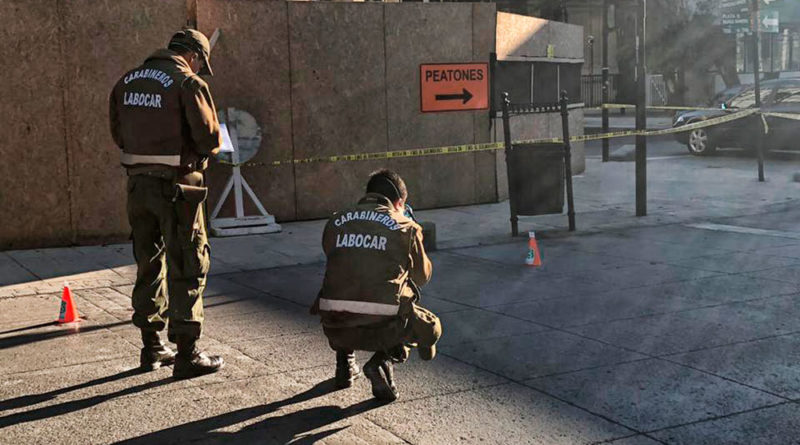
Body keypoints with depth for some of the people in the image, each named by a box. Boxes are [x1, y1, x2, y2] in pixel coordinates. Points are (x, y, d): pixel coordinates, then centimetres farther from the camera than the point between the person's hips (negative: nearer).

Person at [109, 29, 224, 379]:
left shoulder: (128, 81, 11)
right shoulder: (188, 83, -10)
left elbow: (118, 133, 15)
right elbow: (210, 138, -14)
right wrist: (203, 146, 7)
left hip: (138, 182, 7)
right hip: (175, 185, -6)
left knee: (149, 264, 17)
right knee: (187, 267, 1)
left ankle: (152, 347, 25)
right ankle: (186, 354, 2)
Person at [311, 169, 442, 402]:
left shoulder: (335, 222, 13)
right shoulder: (405, 227, 5)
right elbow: (422, 276, 20)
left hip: (335, 328, 4)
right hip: (382, 327, -4)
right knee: (431, 327, 26)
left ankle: (345, 363, 25)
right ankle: (383, 360, 1)